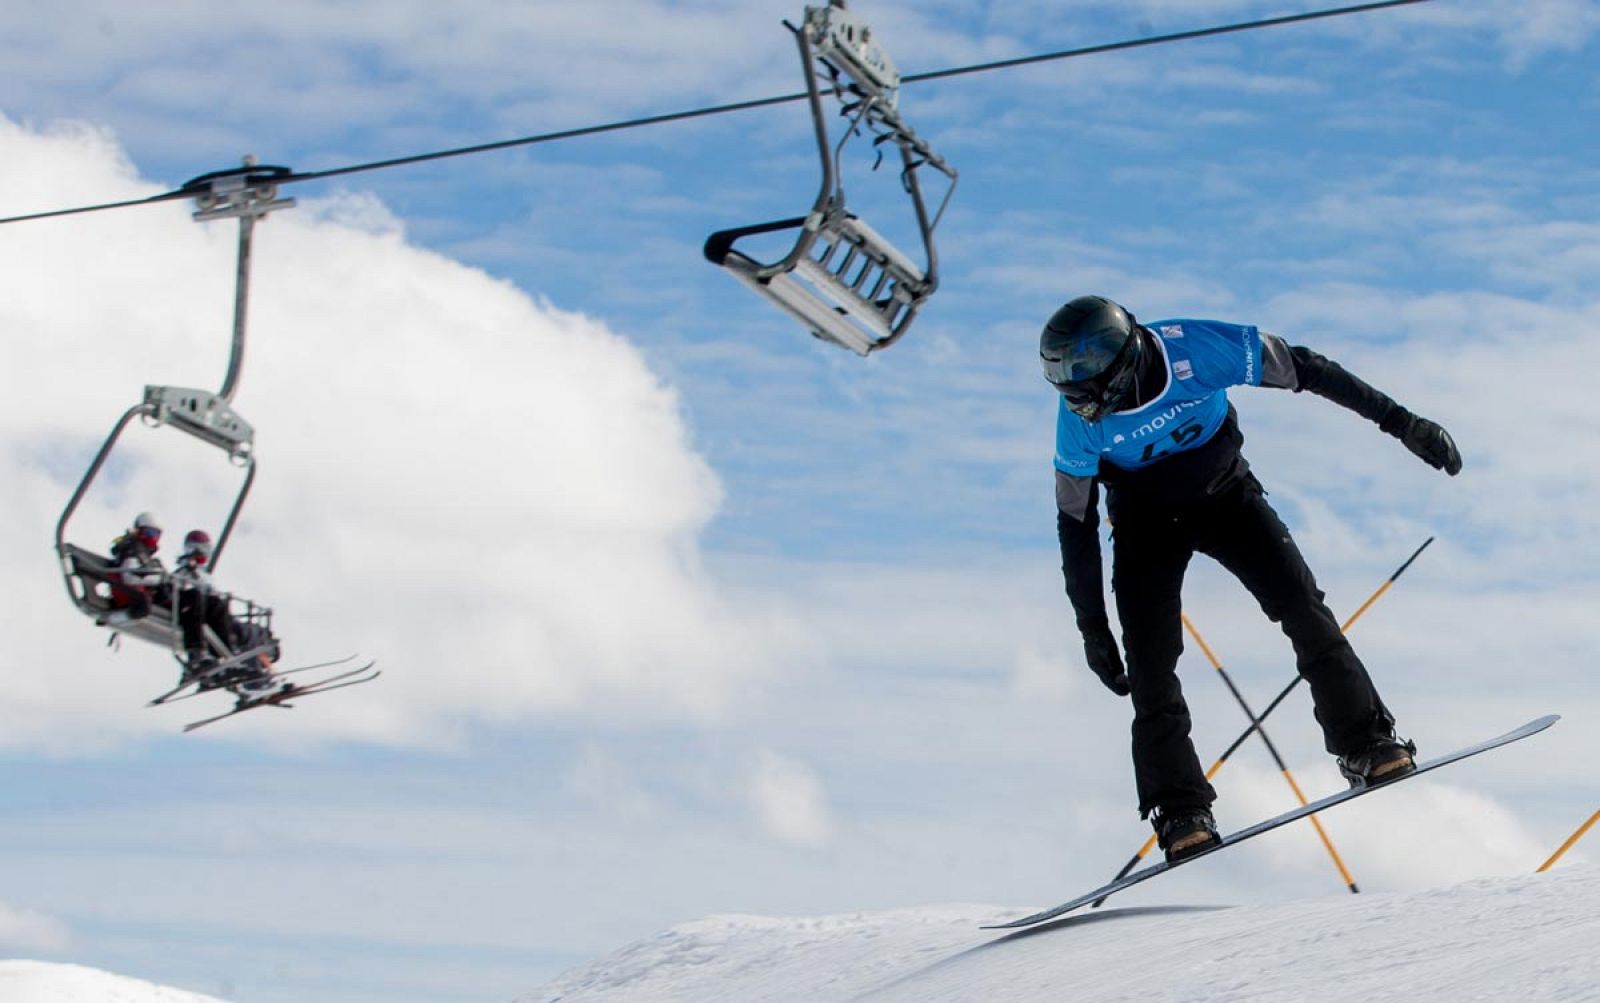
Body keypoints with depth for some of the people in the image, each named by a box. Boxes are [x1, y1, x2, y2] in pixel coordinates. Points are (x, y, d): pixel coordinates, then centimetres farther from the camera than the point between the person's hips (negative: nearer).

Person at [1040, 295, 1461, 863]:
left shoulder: (1195, 349, -32)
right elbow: (1076, 523, -11)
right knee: (1151, 667, -12)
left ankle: (1365, 745, -7)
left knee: (1301, 606, -16)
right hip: (1145, 521, 0)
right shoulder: (1079, 419, -25)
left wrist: (1401, 424, -17)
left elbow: (1307, 372, -19)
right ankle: (1180, 812, -7)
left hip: (1225, 492, 0)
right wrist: (1092, 628, -10)